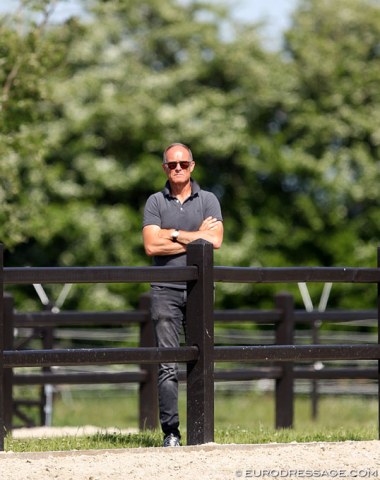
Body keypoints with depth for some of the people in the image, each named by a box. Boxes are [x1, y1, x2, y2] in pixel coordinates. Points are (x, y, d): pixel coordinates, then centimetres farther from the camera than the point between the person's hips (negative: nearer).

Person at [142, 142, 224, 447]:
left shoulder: (208, 201, 10)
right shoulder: (155, 202, 9)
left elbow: (215, 240, -6)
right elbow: (152, 246, -5)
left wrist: (174, 234, -6)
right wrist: (196, 237, -4)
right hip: (166, 288, 0)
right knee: (167, 363, -7)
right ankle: (170, 432, -8)